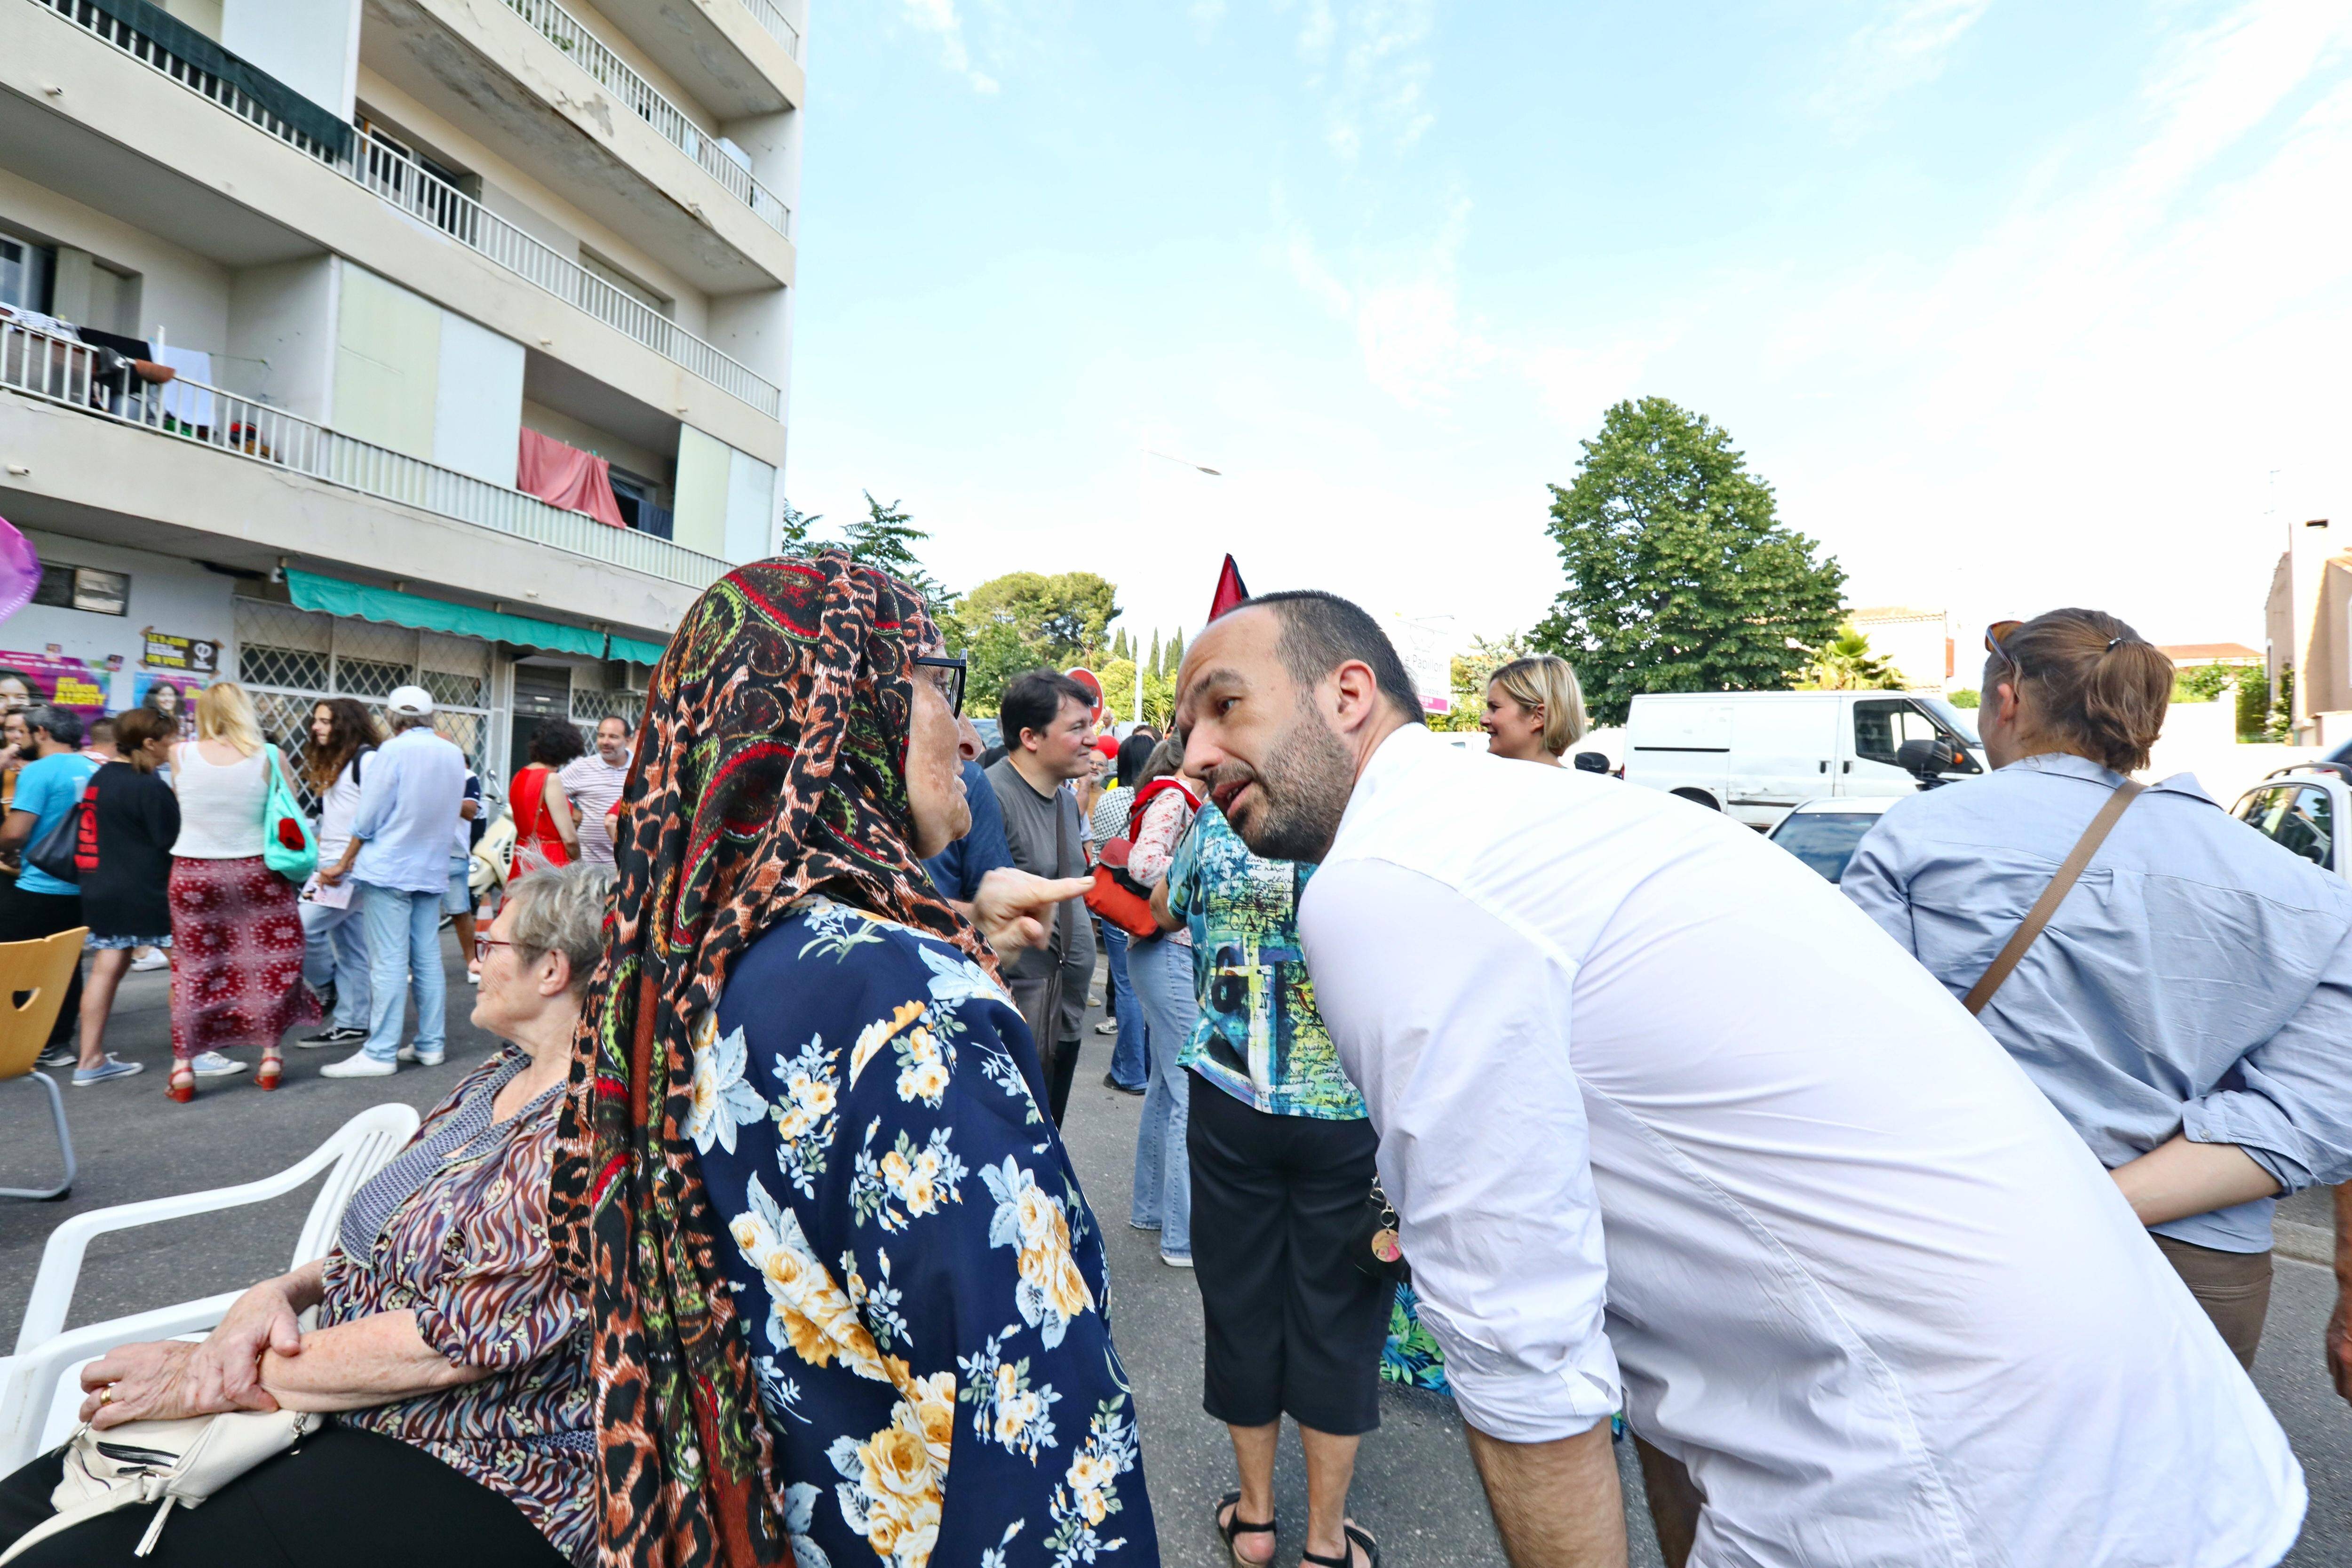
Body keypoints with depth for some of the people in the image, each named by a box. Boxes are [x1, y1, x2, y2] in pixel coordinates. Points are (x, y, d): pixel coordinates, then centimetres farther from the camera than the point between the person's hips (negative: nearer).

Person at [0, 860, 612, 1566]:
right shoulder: (496, 1078, 8)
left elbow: (465, 1337, -23)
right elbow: (392, 1244, 16)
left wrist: (208, 1375, -12)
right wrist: (280, 1292, -4)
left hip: (470, 1480, -8)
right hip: (344, 1411, 8)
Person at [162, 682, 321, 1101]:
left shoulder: (180, 754, -3)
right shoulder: (268, 757, -8)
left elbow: (180, 803, 14)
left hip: (193, 873, 2)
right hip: (255, 872, -1)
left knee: (194, 967, 11)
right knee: (269, 962, 10)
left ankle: (183, 1066, 15)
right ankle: (270, 1058, 14)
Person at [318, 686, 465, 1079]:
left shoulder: (394, 751, -11)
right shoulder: (455, 755, 7)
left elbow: (368, 818, -9)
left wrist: (344, 865, 1)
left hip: (389, 868, -6)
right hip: (432, 870, 6)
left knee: (389, 963, -4)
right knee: (428, 960, 9)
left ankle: (380, 1054, 0)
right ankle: (430, 1044, 14)